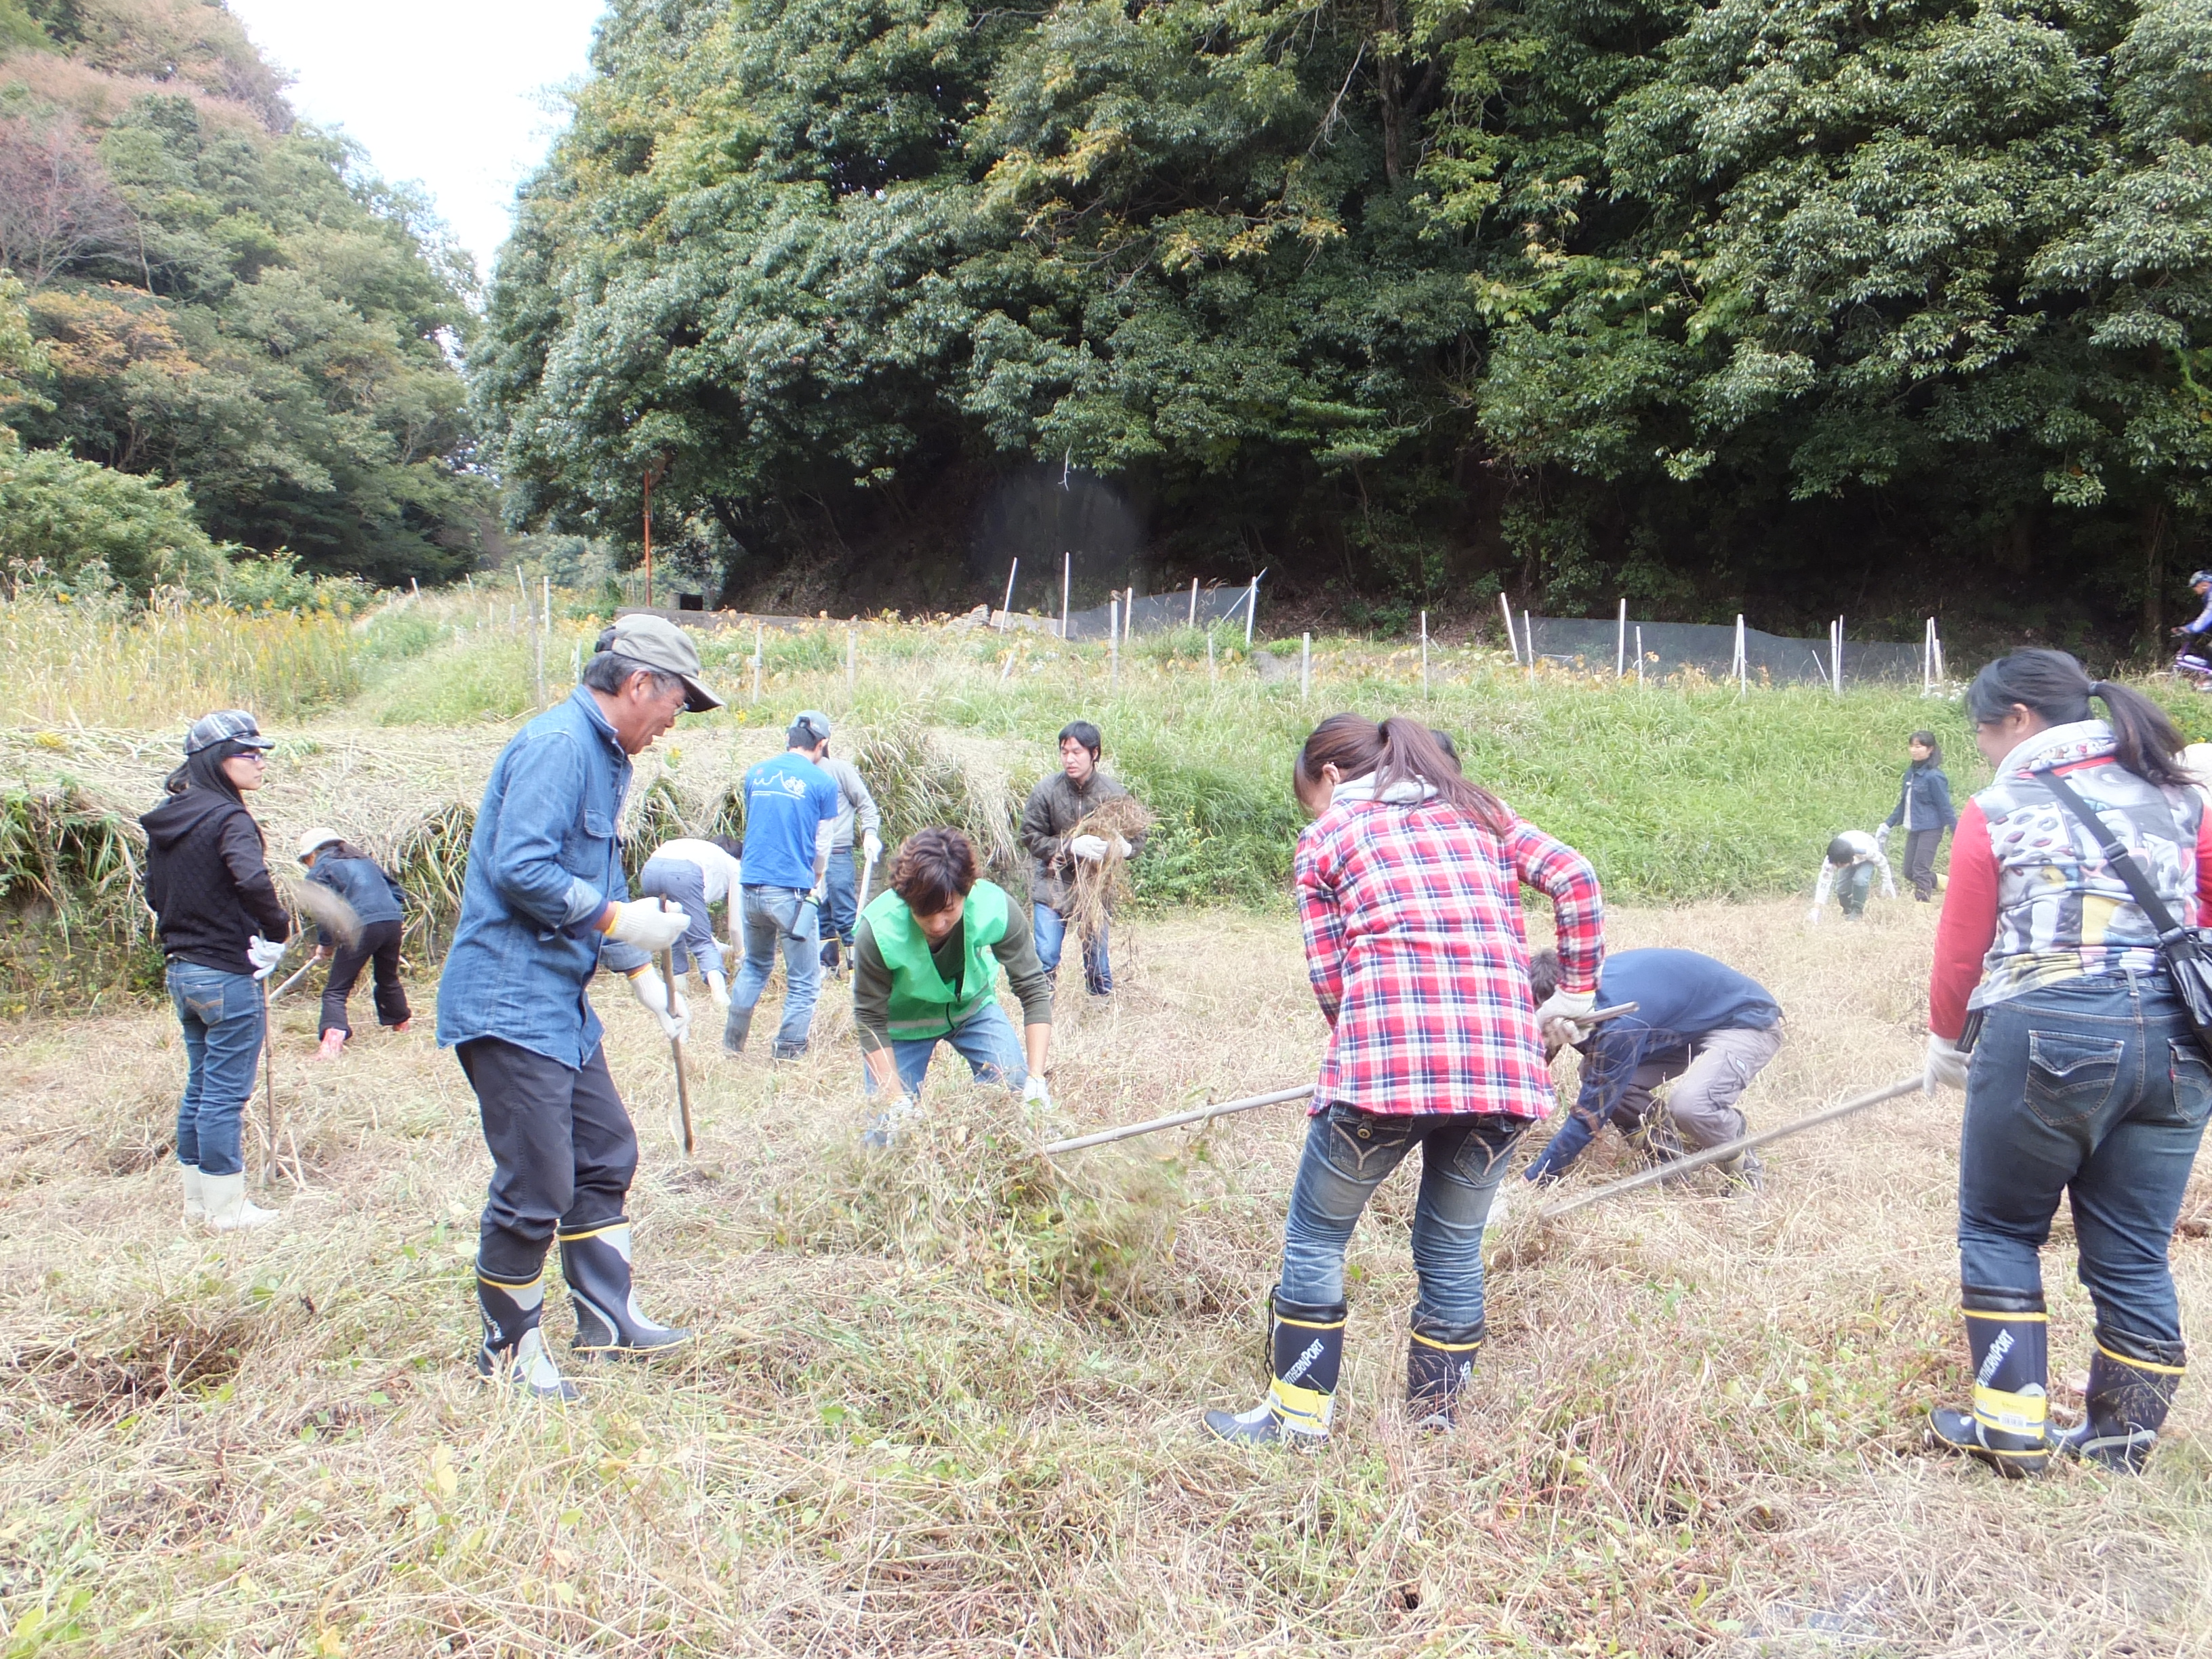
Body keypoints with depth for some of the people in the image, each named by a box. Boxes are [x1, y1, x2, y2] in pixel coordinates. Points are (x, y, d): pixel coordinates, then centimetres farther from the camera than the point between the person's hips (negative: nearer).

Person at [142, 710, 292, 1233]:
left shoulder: (166, 819, 9)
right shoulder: (228, 818, -17)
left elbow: (155, 893, 17)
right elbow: (252, 880, -33)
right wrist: (278, 930, -18)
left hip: (182, 970, 8)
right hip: (229, 975, -8)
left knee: (200, 1086, 17)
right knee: (226, 1094, 0)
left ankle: (198, 1199, 26)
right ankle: (226, 1208, 8)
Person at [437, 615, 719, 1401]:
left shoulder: (603, 755, 17)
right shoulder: (557, 745, -17)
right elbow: (521, 870, -26)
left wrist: (643, 974, 17)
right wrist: (620, 920, -18)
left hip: (560, 1004, 11)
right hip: (510, 1004, -11)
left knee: (606, 1153, 17)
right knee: (536, 1184, -4)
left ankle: (607, 1317, 29)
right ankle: (508, 1352, 11)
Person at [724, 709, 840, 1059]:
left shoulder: (755, 774, 10)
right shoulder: (822, 783, -3)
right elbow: (822, 848, 6)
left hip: (751, 887, 5)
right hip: (793, 891, -5)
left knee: (755, 965, 25)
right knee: (804, 982, 4)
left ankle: (731, 1045, 27)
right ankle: (787, 1057, 1)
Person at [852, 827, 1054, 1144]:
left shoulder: (996, 909, -33)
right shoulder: (878, 932, -36)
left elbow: (1033, 989, -24)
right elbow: (871, 1022, -24)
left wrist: (1036, 1078, -31)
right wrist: (898, 1102, -28)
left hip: (973, 1006, 2)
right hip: (902, 1020, -2)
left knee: (1023, 1098, -12)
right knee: (888, 1129, -7)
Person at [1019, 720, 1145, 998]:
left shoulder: (1113, 793, -11)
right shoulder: (1046, 790, -14)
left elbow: (1138, 838, -4)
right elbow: (1031, 837, -11)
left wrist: (1124, 848, -29)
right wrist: (1072, 847, -26)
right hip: (1052, 885, -1)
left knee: (1097, 958, 12)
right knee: (1046, 957, -2)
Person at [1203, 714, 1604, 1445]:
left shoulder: (1326, 838, 13)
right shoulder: (1479, 814, 22)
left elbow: (1328, 979, 6)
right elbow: (1575, 877, 10)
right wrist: (1576, 991, 17)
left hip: (1386, 1057, -4)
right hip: (1503, 1064, 4)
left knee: (1316, 1238, 14)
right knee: (1454, 1248, 17)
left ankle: (1298, 1413, 21)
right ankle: (1436, 1422, 25)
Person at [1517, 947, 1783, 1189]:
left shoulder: (1619, 1020, -36)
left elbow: (1591, 1112, -29)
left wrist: (1535, 1179, -24)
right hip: (1695, 1025, 8)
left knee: (1689, 1104, -34)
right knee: (1597, 1077, -8)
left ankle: (1745, 1169, -4)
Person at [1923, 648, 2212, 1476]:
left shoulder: (1998, 812, -2)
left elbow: (1960, 949, 0)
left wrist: (1948, 1043, 15)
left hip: (2043, 1039, -4)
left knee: (2000, 1229, 12)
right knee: (2135, 1255, 12)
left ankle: (2012, 1424, 10)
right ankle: (2124, 1438, 20)